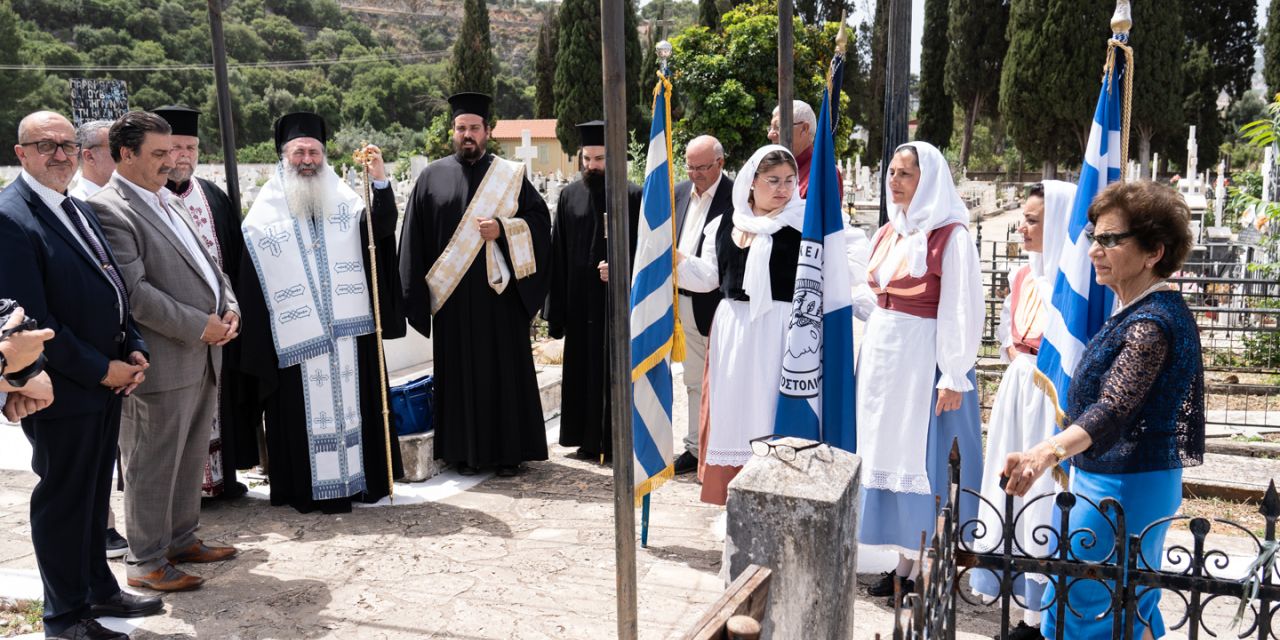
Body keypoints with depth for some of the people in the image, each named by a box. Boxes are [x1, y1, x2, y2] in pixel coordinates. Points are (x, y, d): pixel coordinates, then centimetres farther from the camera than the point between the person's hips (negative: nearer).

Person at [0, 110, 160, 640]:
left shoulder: (79, 209, 12)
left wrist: (133, 351, 2)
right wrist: (99, 369, -16)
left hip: (106, 378, 8)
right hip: (62, 389, -8)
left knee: (95, 492, 20)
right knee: (63, 497, 7)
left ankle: (98, 589, 36)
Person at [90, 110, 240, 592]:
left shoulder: (169, 202, 15)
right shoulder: (109, 210, -13)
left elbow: (207, 263, 20)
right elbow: (133, 291, -20)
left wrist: (229, 306, 3)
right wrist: (199, 325, -17)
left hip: (203, 354, 9)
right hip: (162, 361, -8)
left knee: (191, 458, 18)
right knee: (153, 466, 4)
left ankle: (182, 539, 32)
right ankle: (146, 561, 17)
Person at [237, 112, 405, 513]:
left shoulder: (344, 201, 9)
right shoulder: (266, 213, 4)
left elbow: (383, 228, -9)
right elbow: (251, 285, 2)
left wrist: (381, 181, -23)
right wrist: (258, 349, -3)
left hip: (348, 331, 2)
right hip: (295, 339, -2)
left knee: (352, 402, 8)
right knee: (304, 410, 1)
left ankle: (363, 477, 18)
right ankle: (308, 488, 11)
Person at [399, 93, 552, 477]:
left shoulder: (510, 175, 7)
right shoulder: (432, 177, 9)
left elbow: (539, 218, 3)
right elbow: (415, 238, 8)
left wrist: (503, 229, -14)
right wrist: (419, 292, 2)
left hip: (499, 291, -1)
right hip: (452, 295, 1)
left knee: (505, 370, 2)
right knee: (459, 371, 5)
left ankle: (509, 452, 11)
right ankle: (464, 450, 14)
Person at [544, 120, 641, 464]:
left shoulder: (633, 196, -2)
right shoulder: (569, 196, 9)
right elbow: (557, 255, 8)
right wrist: (556, 309, 4)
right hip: (580, 303, 4)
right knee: (583, 371, 9)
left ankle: (615, 441, 13)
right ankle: (588, 441, 20)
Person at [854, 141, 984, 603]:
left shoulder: (950, 236, -12)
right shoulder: (888, 233, 10)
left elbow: (962, 311, -15)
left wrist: (953, 378, -17)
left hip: (923, 358, -8)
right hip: (881, 353, 8)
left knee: (921, 458, 0)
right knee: (884, 453, 11)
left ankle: (924, 568, 14)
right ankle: (904, 561, 23)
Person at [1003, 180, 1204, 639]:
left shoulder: (1151, 322, -23)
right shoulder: (1140, 309, 9)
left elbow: (1113, 409, -37)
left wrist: (1049, 451, -52)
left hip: (1121, 488, -10)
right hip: (1130, 480, 10)